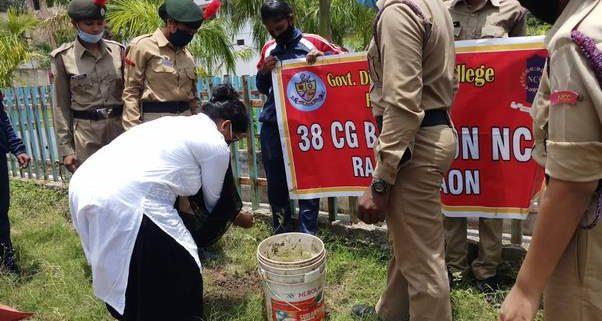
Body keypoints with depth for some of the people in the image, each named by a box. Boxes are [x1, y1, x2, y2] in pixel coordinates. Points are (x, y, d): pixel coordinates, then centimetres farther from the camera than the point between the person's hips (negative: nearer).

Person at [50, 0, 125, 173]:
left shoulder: (117, 50, 5)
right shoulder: (63, 57, 0)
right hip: (85, 132, -2)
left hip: (119, 128, 2)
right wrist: (65, 148, -2)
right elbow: (61, 105, 2)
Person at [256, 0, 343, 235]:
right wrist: (264, 71, -2)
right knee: (275, 182, 11)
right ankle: (281, 233, 24)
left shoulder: (313, 42, 1)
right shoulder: (268, 49, 13)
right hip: (272, 126, 5)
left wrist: (323, 56, -19)